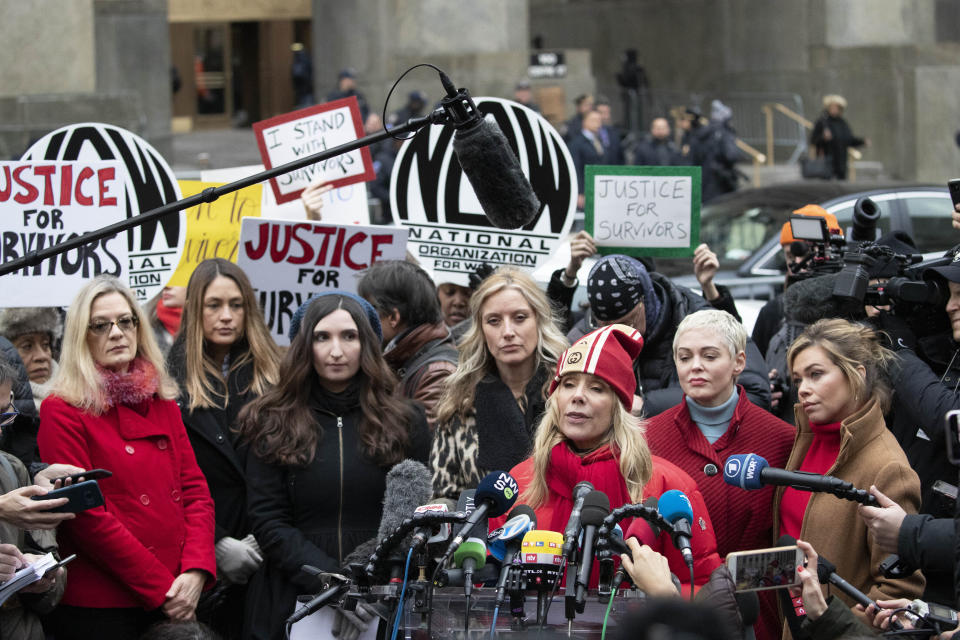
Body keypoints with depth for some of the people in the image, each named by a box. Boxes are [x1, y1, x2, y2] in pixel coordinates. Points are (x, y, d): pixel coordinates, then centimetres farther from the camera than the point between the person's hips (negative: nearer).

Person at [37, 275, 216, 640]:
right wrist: (161, 587, -15)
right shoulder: (63, 412, -4)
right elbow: (85, 515, -12)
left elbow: (195, 489, 8)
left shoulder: (162, 403, 14)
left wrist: (195, 571, -10)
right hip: (99, 609, -6)